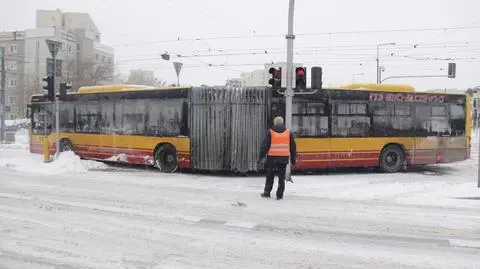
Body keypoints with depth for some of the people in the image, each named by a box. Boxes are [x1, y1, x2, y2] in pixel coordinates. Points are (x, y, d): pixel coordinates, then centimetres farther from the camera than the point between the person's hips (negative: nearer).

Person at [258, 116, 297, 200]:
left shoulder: (270, 132, -1)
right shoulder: (288, 132, 6)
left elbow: (265, 146, -5)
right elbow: (293, 147, 9)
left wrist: (262, 156, 0)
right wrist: (293, 158, 16)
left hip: (272, 158, -1)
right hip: (284, 158, 1)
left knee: (270, 176, 12)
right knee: (281, 177, 6)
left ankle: (267, 193, 17)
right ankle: (280, 195, 5)